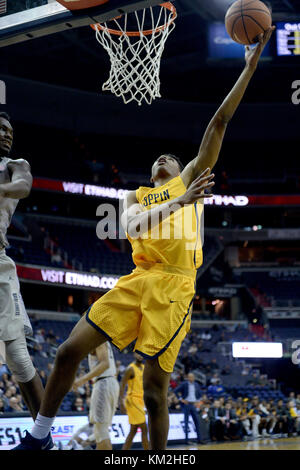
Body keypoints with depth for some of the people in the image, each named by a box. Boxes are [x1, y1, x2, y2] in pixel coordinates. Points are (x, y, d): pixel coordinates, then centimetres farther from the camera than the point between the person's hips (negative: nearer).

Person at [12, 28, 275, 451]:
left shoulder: (190, 179, 17)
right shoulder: (136, 196, 23)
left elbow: (220, 121, 10)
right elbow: (132, 227, -2)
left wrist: (251, 63, 5)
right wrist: (179, 202, -16)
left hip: (174, 286, -4)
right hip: (136, 280, 4)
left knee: (155, 390, -10)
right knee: (69, 351, -2)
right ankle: (39, 435, 15)